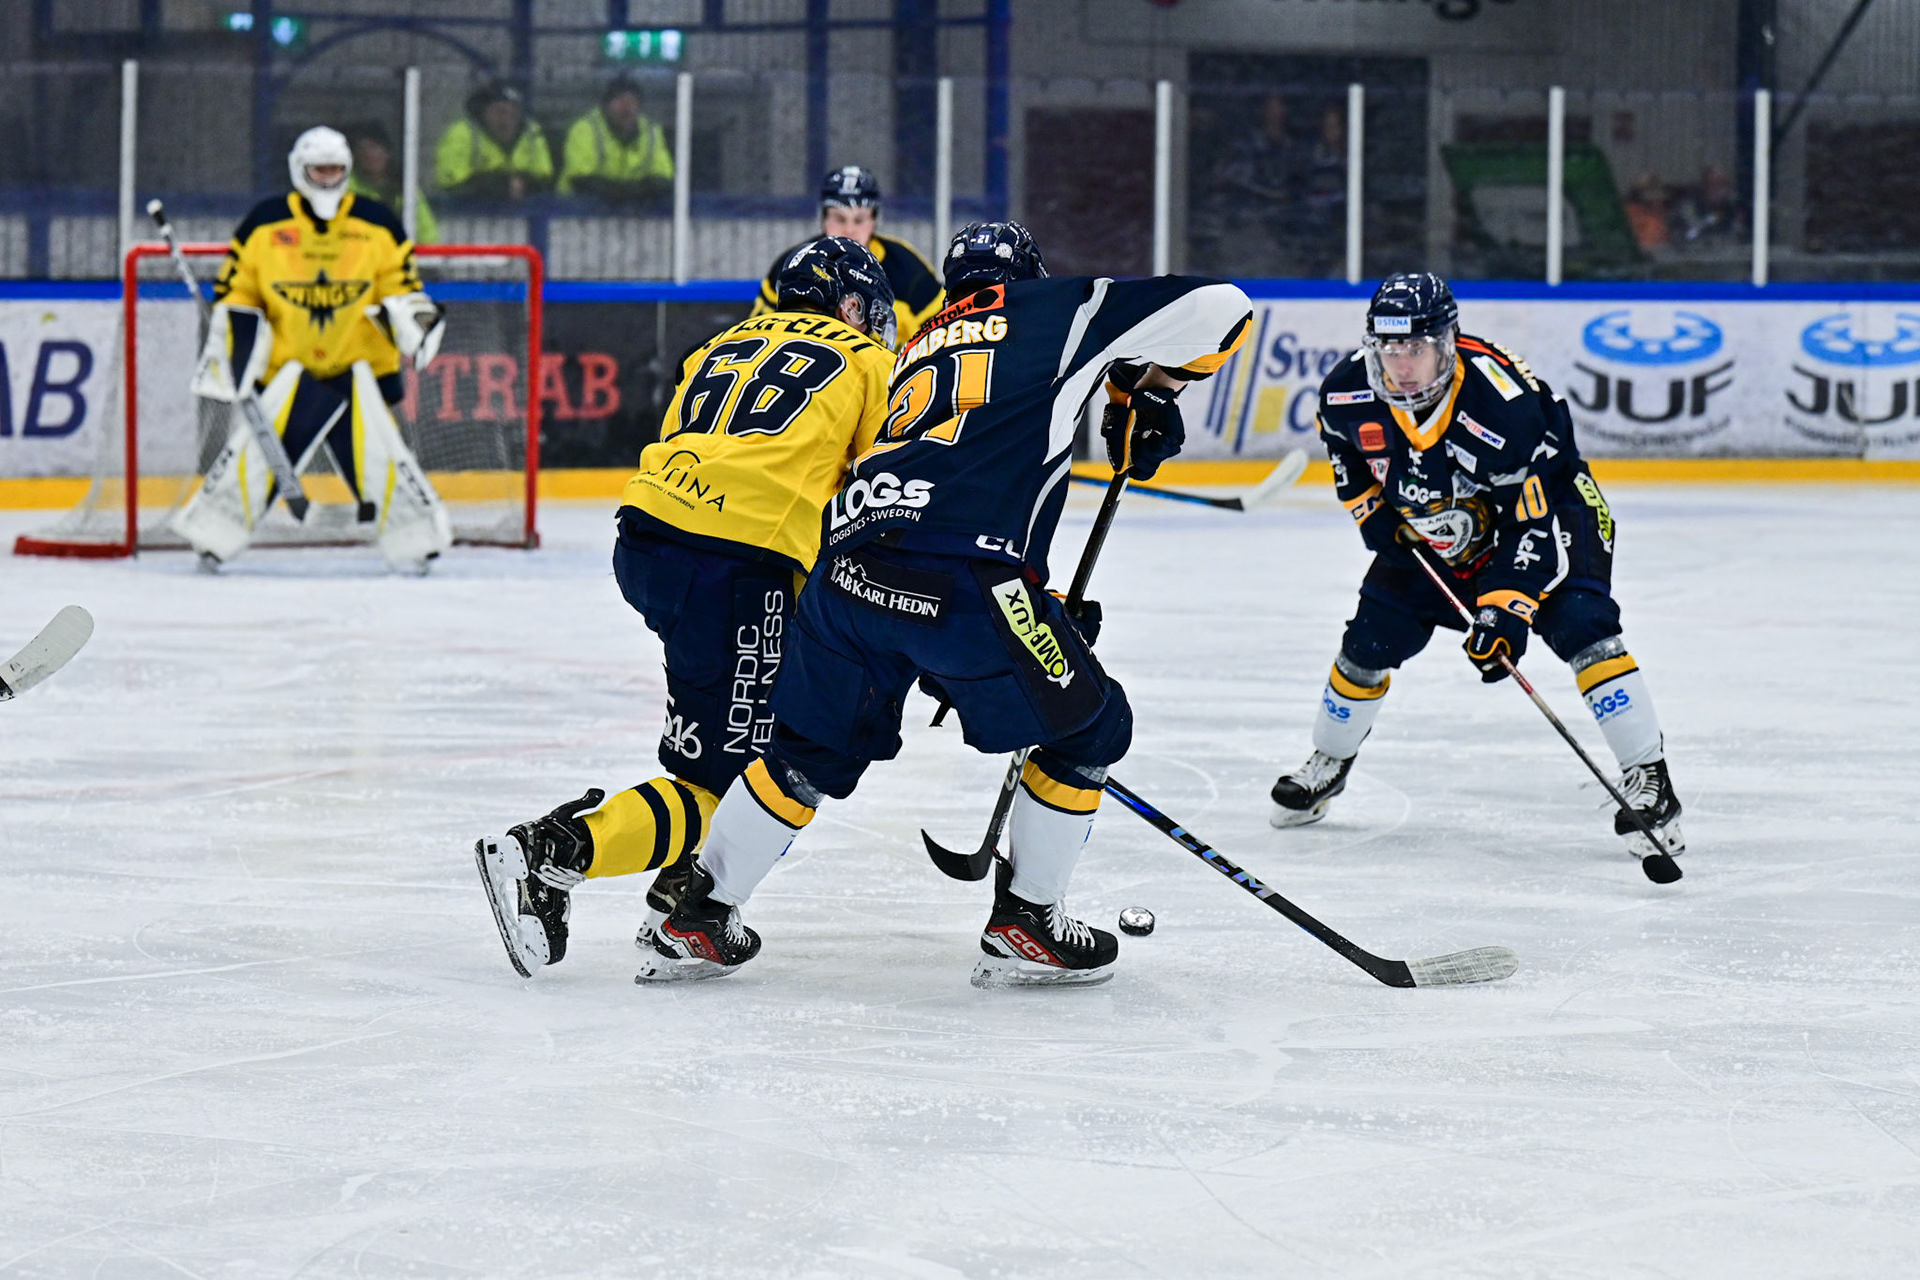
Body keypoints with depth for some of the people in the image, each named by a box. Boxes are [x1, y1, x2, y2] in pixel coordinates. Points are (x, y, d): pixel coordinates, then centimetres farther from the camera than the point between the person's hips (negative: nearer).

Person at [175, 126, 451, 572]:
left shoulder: (377, 225, 1)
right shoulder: (264, 225, -2)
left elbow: (399, 290, 5)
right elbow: (234, 297, 4)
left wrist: (415, 320, -15)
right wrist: (224, 354, -3)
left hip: (358, 364, 0)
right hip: (284, 364, 0)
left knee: (377, 449, -12)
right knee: (256, 444, -11)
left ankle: (414, 541, 0)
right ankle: (214, 537, 0)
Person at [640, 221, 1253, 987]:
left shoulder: (921, 347, 33)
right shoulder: (1055, 310, 16)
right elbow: (1217, 310, 12)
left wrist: (1046, 613, 39)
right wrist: (1149, 392, 29)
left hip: (851, 561, 6)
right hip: (964, 579, -6)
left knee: (813, 751, 24)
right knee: (1087, 728, 15)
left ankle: (696, 924, 27)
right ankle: (1023, 929, 17)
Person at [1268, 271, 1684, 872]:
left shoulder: (1506, 405, -37)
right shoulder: (1350, 392, -20)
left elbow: (1536, 520, -32)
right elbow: (1342, 443, 7)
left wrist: (1507, 605, -37)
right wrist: (1371, 508, -1)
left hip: (1542, 511, -5)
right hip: (1425, 537, 5)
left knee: (1580, 625, -25)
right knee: (1368, 642, 2)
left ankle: (1649, 782, -20)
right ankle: (1327, 766, 29)